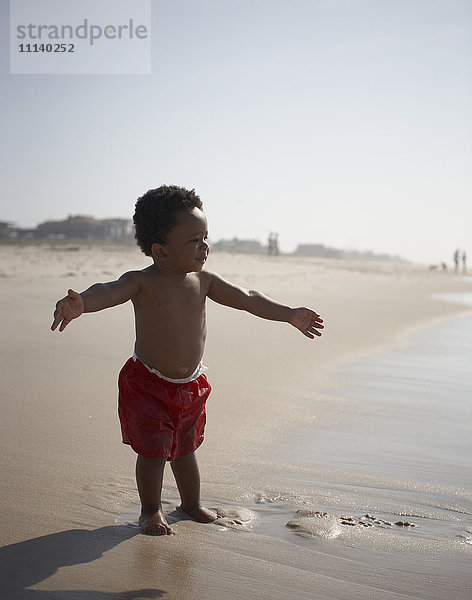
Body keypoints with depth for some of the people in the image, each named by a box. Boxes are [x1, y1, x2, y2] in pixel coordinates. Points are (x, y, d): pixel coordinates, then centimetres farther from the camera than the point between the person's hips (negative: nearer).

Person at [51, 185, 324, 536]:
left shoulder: (203, 281, -1)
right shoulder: (143, 282, -17)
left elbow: (246, 299, 7)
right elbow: (109, 291, -36)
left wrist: (289, 315, 9)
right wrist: (79, 304, -58)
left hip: (190, 385, 5)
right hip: (148, 384, -5)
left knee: (184, 448, 19)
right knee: (153, 451, 0)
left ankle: (192, 502, 39)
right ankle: (151, 510, 21)